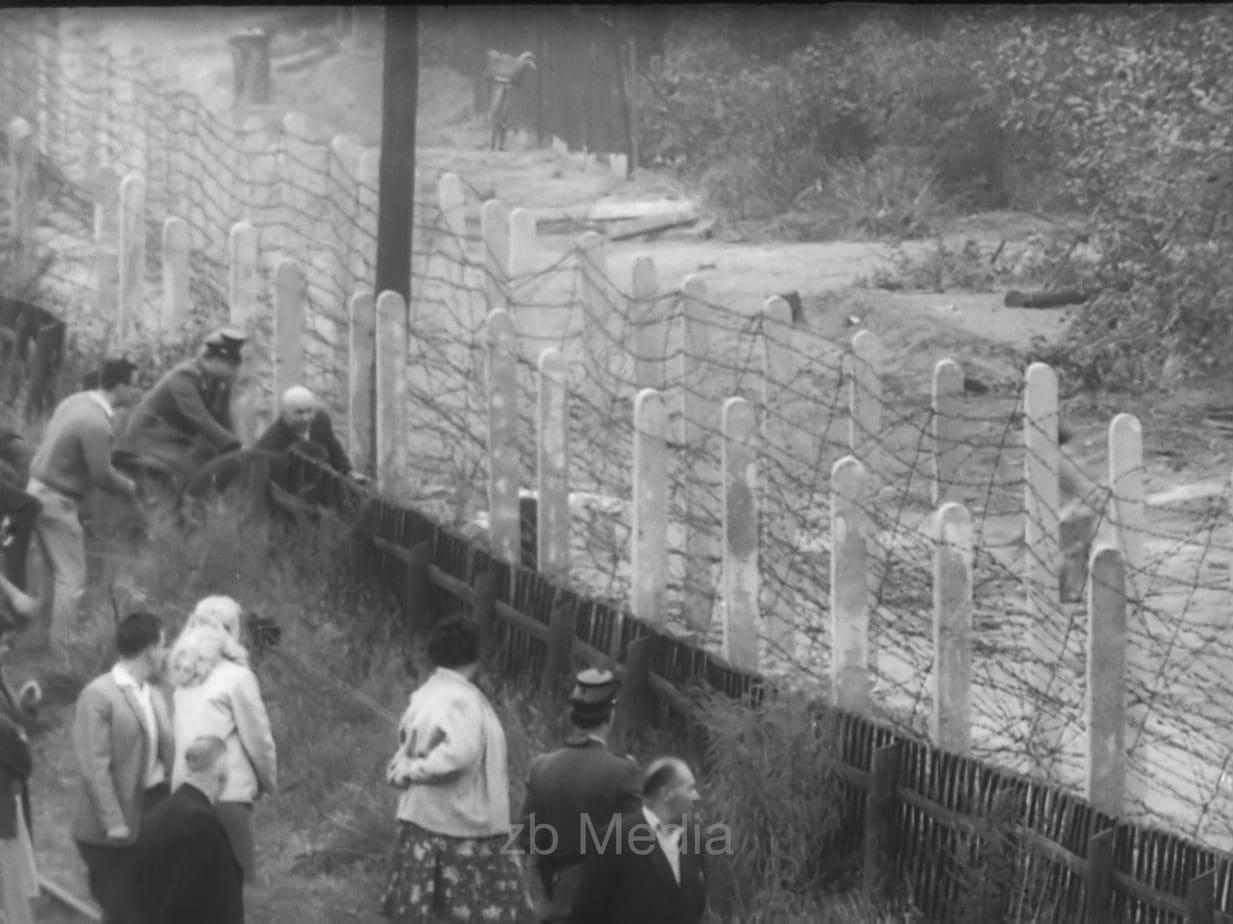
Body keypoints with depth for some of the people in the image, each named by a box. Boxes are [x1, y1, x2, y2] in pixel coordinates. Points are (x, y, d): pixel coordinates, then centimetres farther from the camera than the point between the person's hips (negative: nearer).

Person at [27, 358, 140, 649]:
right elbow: (102, 475, -21)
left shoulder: (76, 401, 3)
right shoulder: (96, 425, -24)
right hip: (57, 501, -9)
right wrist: (130, 487, -1)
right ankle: (59, 645, -3)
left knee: (59, 573, 19)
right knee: (71, 580, -3)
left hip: (38, 489, 9)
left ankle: (53, 636, 25)